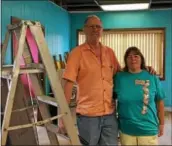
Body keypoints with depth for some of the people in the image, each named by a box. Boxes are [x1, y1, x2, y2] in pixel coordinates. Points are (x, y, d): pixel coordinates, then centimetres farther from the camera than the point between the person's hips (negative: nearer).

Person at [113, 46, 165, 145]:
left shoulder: (152, 77, -4)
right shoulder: (119, 77, -3)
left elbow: (160, 102, 2)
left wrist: (161, 124, 6)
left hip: (149, 130, 0)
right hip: (126, 130, 1)